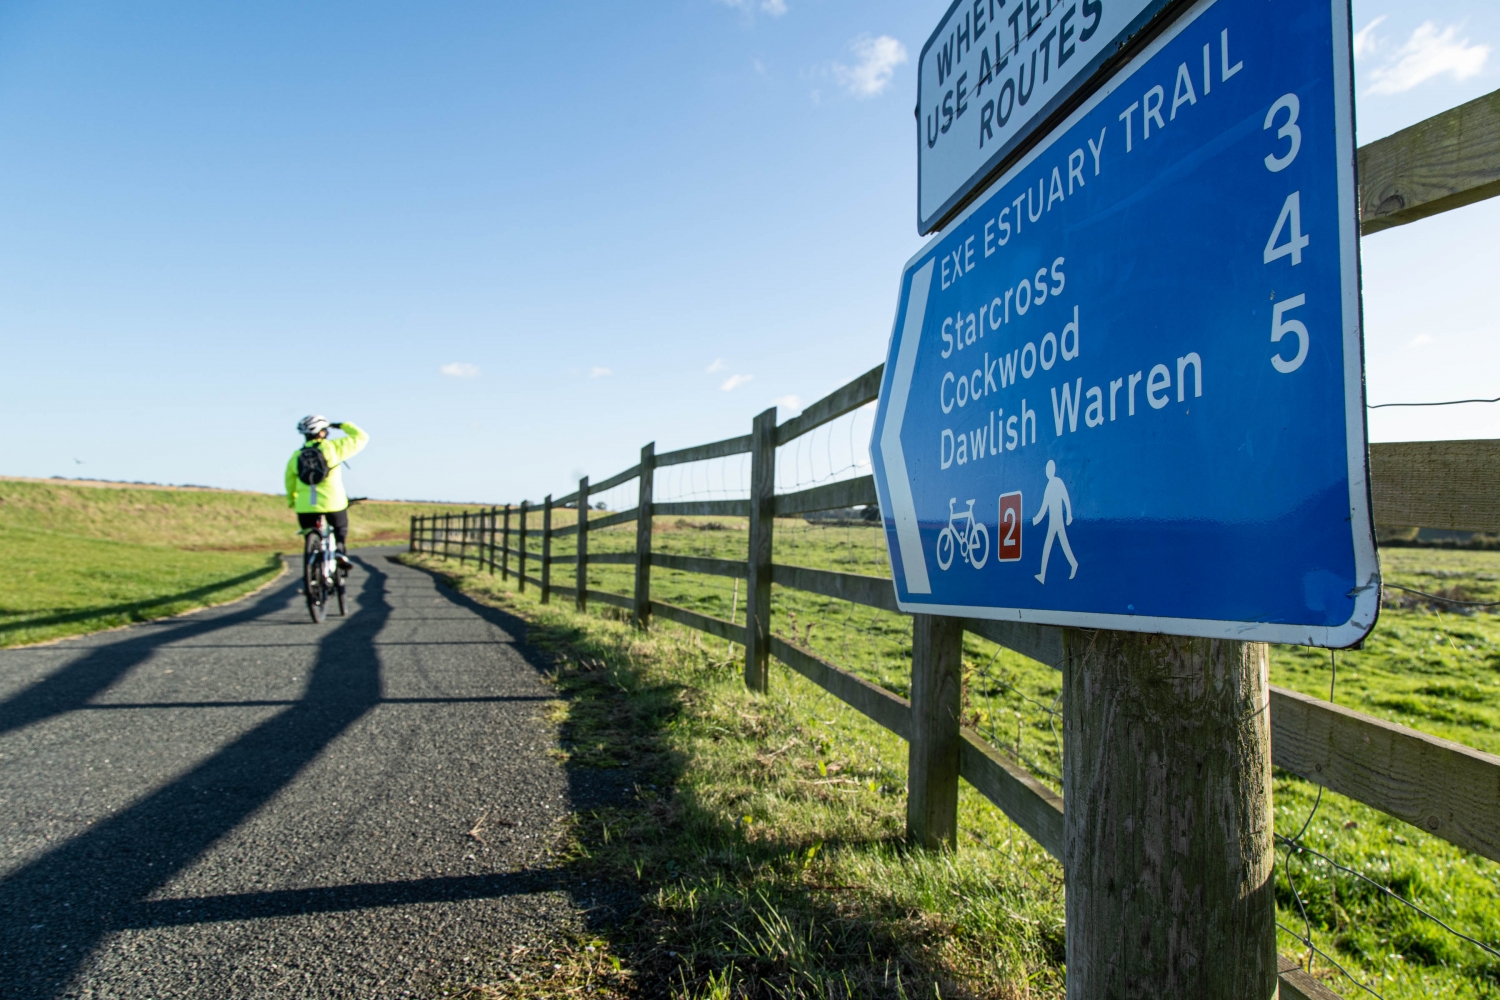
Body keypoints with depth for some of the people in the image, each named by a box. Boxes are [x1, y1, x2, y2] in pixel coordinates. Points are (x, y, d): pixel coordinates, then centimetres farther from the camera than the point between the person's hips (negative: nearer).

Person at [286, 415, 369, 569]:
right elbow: (361, 438, 6)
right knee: (341, 528, 22)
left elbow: (290, 482, 17)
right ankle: (340, 550, -4)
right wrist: (343, 426, 18)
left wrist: (291, 501, 33)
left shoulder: (296, 456, 10)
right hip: (333, 504, -2)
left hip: (305, 506, 2)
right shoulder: (332, 447, -1)